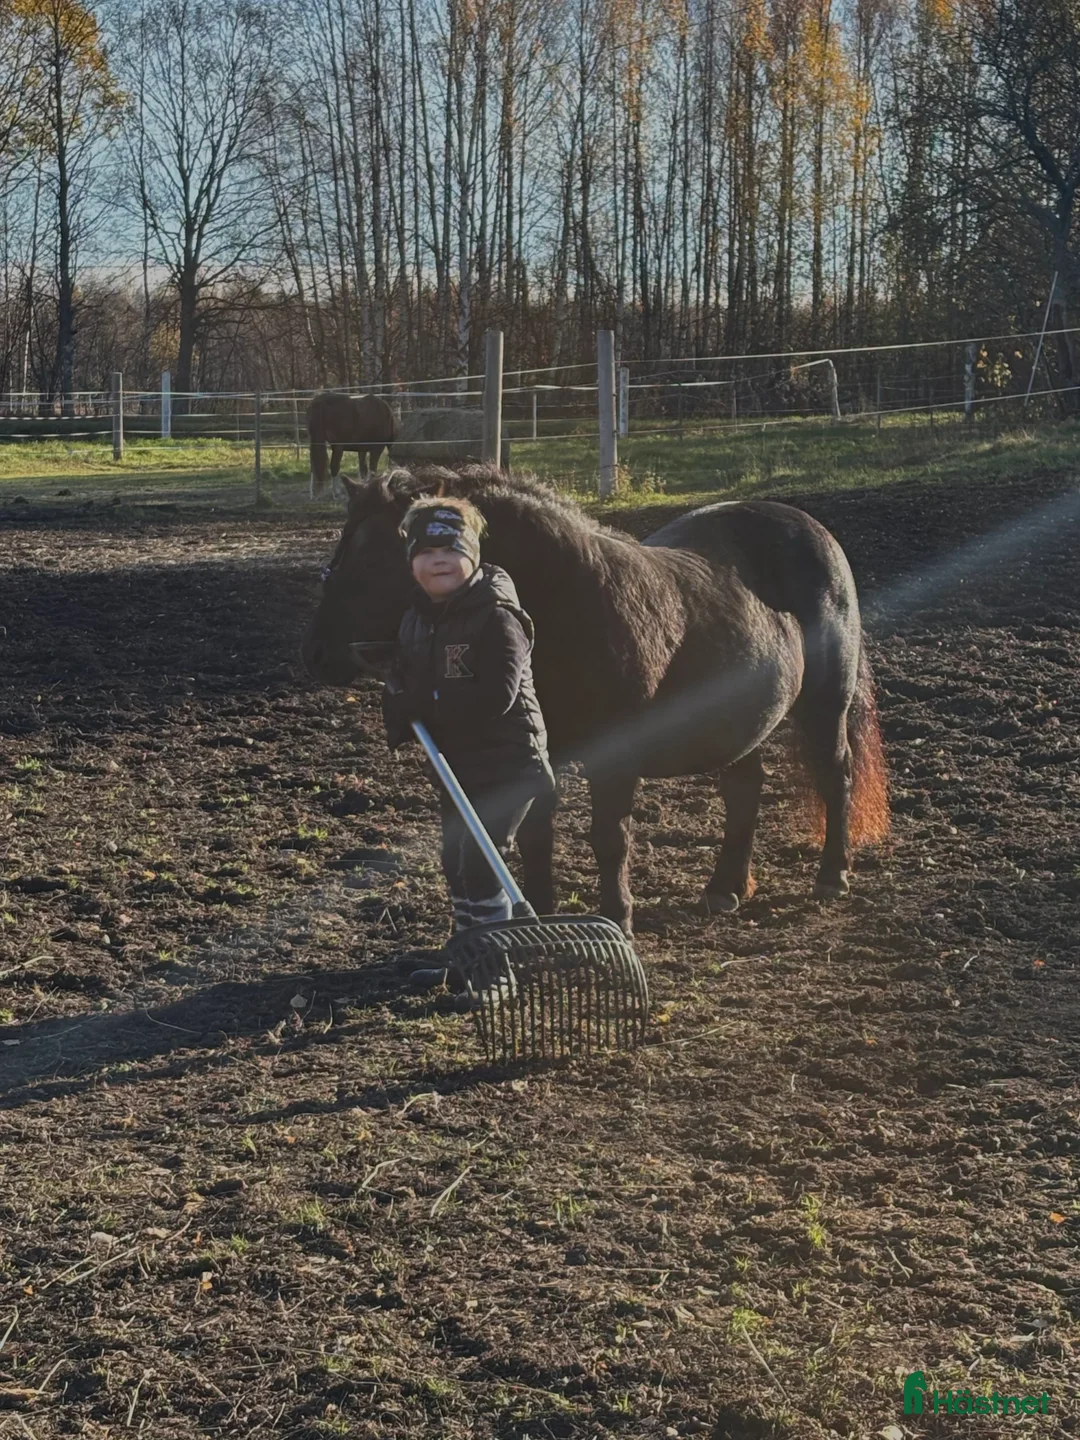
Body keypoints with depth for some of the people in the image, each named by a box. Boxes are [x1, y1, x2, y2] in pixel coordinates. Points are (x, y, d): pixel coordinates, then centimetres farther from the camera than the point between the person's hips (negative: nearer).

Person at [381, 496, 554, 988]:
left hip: (506, 760, -9)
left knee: (479, 860, -9)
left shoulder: (497, 615, -19)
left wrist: (429, 703, -24)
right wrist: (402, 711, -11)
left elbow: (498, 694, -28)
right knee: (455, 860, 18)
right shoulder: (416, 619, 6)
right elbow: (402, 681, 12)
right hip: (455, 759, 9)